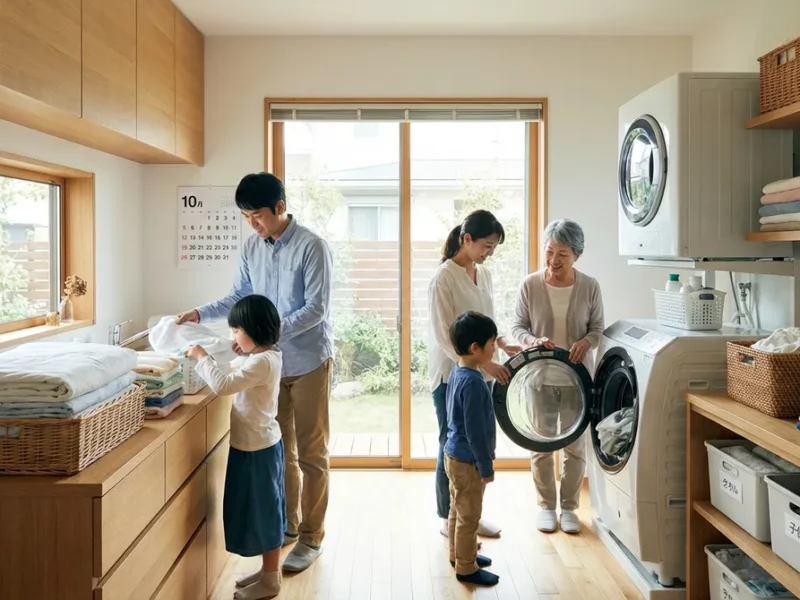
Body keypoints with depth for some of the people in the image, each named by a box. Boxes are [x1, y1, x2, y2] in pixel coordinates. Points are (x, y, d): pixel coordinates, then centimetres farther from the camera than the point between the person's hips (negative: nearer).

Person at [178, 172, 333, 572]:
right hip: (270, 362, 6)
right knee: (279, 449, 16)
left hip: (308, 361, -6)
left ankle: (311, 537, 16)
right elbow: (240, 297, 13)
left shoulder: (311, 247, -16)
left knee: (310, 453, 4)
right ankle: (287, 525, 32)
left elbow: (316, 309, -20)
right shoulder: (252, 247, 3)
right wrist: (201, 314, -2)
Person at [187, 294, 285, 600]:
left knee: (263, 510, 3)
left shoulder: (262, 362, -25)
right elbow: (235, 384, 15)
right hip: (258, 446, 10)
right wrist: (207, 361, 6)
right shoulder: (265, 357, 7)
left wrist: (202, 358, -17)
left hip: (257, 449, -10)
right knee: (262, 510, 18)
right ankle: (268, 571, 32)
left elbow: (223, 385, -30)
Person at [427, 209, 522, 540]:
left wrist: (504, 345, -1)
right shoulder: (444, 278, -15)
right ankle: (449, 519, 23)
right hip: (451, 375, -7)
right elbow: (444, 337, -19)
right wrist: (485, 363, -24)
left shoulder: (484, 274, 8)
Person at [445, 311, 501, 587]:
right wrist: (486, 467, -16)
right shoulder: (473, 382, -27)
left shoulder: (458, 373, 4)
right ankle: (466, 568, 19)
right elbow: (475, 432, -25)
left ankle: (459, 555, 38)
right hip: (467, 461, -10)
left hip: (456, 456, 10)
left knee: (458, 512, 22)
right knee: (469, 517, 6)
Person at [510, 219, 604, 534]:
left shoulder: (589, 287, -6)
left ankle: (569, 507, 28)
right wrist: (533, 340, -23)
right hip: (540, 378, 0)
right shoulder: (529, 285, -9)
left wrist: (585, 342, -20)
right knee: (541, 445, 10)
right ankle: (546, 506, 28)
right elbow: (517, 326, -2)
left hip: (577, 379, 1)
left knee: (575, 446, 11)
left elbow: (597, 328, 2)